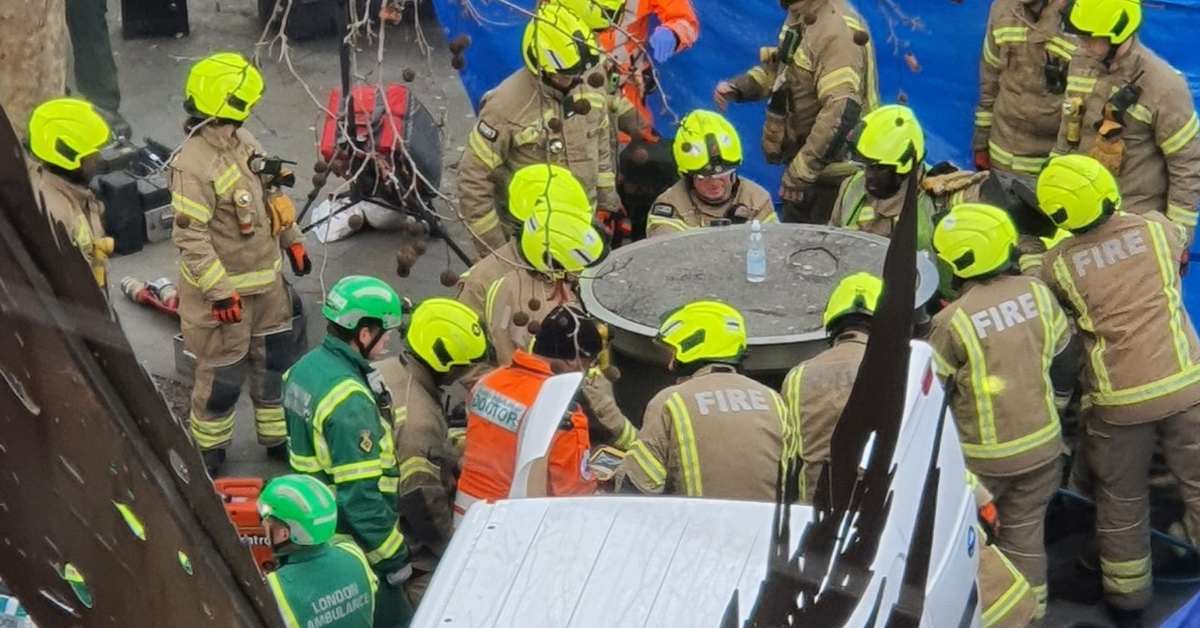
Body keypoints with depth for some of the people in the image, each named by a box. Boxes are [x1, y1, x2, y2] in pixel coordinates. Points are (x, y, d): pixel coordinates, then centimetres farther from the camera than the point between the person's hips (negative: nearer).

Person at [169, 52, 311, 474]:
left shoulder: (243, 141, 1)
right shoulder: (194, 165, -26)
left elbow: (271, 196, 16)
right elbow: (190, 238, -26)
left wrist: (292, 240, 17)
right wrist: (220, 292, -25)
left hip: (266, 281, 8)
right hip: (224, 288, -8)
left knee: (274, 359, 19)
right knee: (223, 375, 5)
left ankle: (278, 435, 36)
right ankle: (209, 447, 26)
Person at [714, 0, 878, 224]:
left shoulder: (837, 30, -25)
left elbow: (841, 111, -33)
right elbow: (780, 67, 22)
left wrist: (801, 170, -31)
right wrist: (736, 88, 4)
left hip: (830, 173, -9)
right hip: (805, 165, 10)